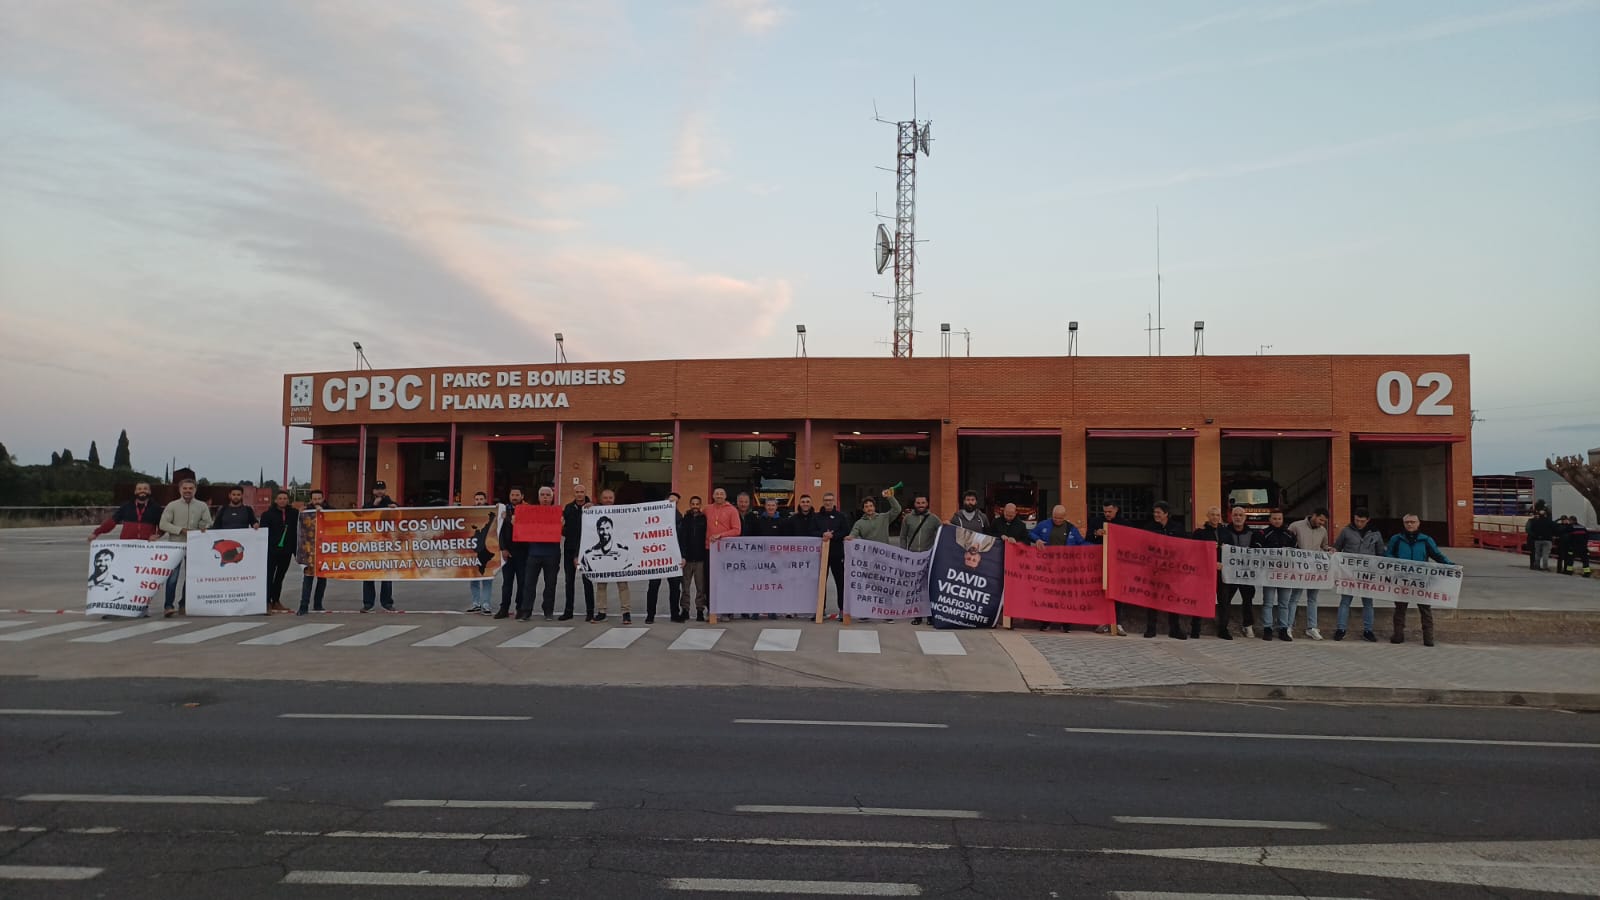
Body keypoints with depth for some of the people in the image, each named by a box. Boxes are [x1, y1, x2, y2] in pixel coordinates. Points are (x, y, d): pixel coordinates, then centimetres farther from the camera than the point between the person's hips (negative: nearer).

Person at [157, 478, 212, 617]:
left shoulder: (202, 506, 8)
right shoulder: (172, 506, 3)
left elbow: (208, 524, 7)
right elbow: (163, 524, -4)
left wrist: (204, 525, -14)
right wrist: (181, 530, -14)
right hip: (175, 545, -2)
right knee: (173, 576, -10)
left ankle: (183, 604, 18)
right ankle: (168, 606, -9)